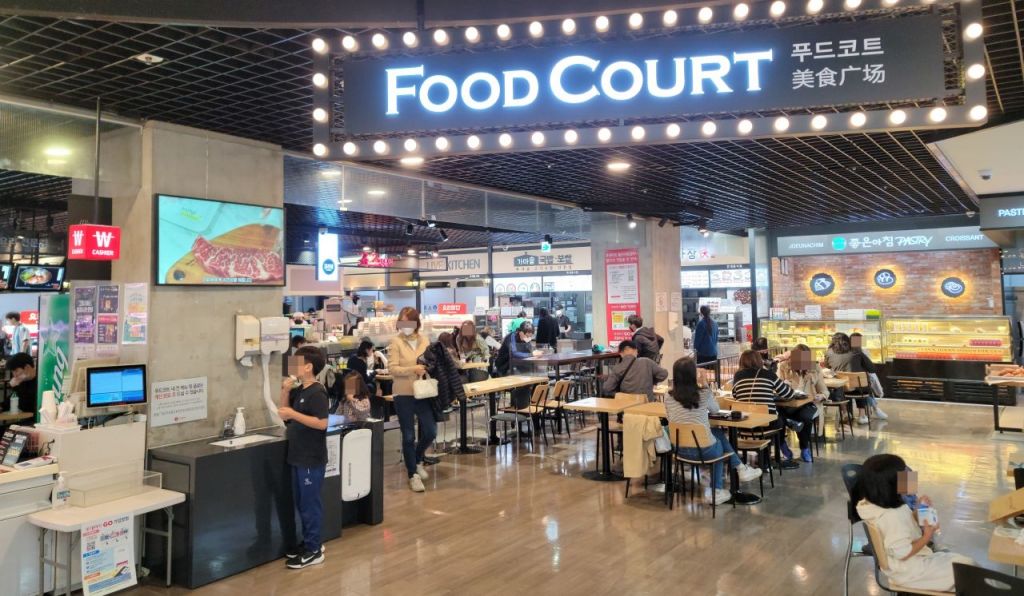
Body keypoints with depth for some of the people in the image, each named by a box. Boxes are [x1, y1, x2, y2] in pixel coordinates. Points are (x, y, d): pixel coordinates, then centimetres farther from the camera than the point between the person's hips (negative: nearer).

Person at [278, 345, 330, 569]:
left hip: (312, 459, -9)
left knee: (310, 504, 0)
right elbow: (284, 413, 14)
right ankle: (309, 542, 29)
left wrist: (294, 414, -25)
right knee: (301, 503, 17)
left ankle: (314, 551, 9)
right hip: (298, 457, 9)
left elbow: (322, 423, -25)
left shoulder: (317, 393, -17)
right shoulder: (299, 391, 10)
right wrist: (285, 390, 1)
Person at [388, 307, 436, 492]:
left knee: (430, 432, 4)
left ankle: (417, 460, 34)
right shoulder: (396, 343, -4)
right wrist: (412, 369, -25)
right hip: (404, 395, -3)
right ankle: (413, 475, 18)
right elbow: (393, 369, -11)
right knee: (409, 436, 4)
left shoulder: (425, 341, 6)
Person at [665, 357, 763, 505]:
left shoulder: (669, 400, -7)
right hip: (704, 449, -3)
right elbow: (715, 409, 10)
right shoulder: (703, 394, -11)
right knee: (719, 435, 29)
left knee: (717, 433, 28)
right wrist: (704, 384, 12)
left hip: (681, 450, 3)